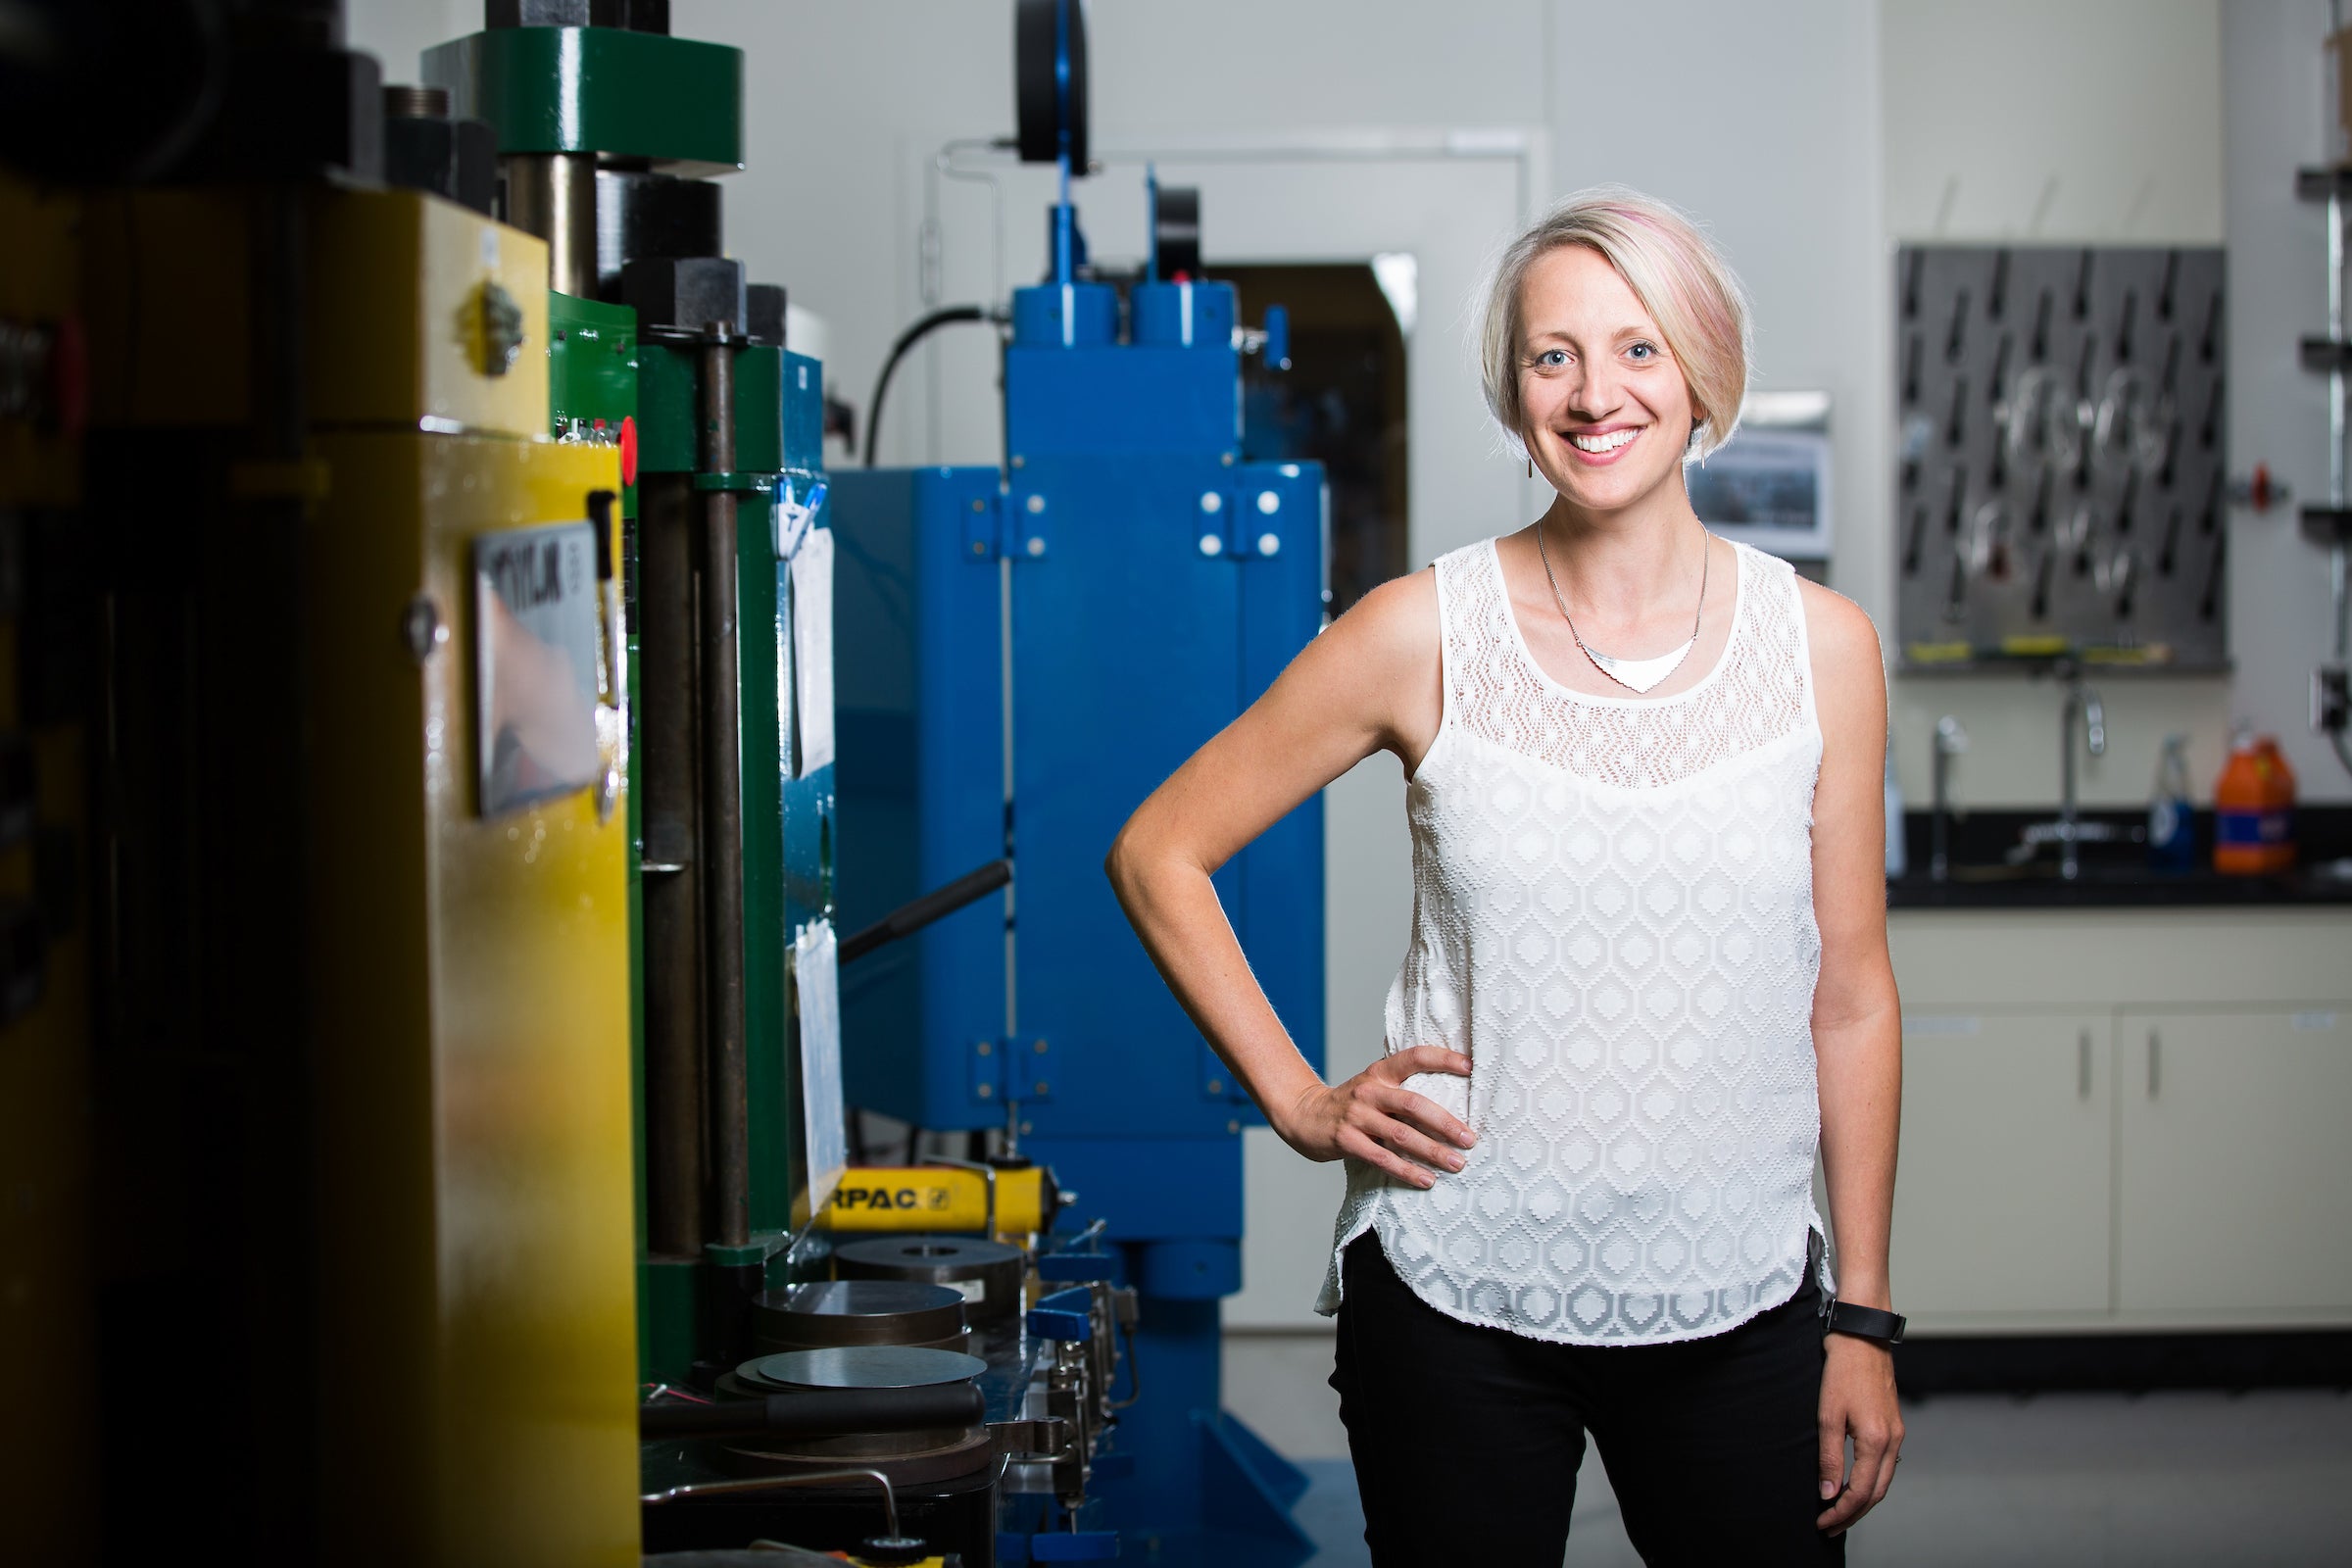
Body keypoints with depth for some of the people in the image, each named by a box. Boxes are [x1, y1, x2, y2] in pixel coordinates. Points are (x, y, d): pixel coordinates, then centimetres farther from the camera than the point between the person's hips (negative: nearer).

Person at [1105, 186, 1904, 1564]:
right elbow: (1159, 852, 4)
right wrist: (1300, 1101, -2)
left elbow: (1850, 998, 5)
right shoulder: (1425, 635, -5)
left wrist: (1864, 1318, 5)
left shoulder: (1820, 645, 0)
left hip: (1739, 1301, 1)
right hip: (1457, 1296, -1)